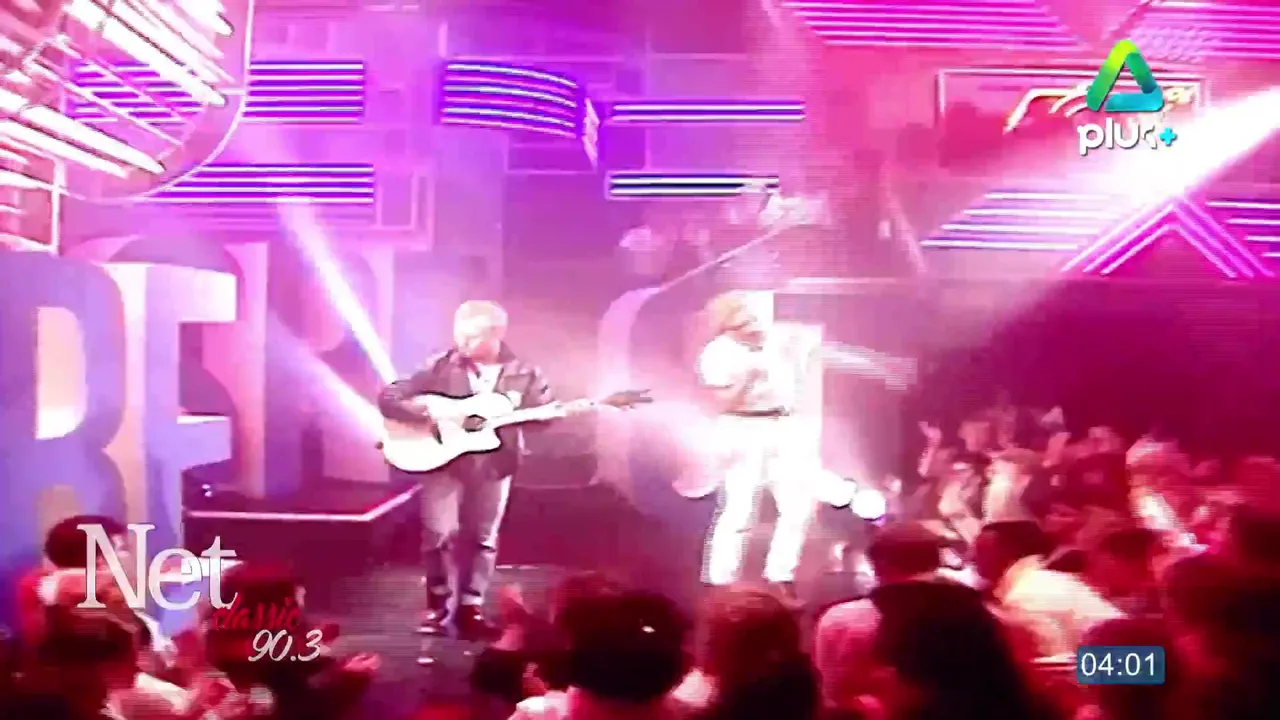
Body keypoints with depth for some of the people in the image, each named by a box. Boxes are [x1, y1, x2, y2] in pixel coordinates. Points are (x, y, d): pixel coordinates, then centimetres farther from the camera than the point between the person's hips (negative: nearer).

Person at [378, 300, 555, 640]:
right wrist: (426, 416, -19)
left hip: (493, 465, 2)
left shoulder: (523, 374, -1)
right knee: (439, 532, -7)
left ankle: (470, 608, 21)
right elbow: (388, 398, -4)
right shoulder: (440, 367, -4)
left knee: (482, 536, 8)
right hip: (444, 460, -1)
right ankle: (437, 603, 14)